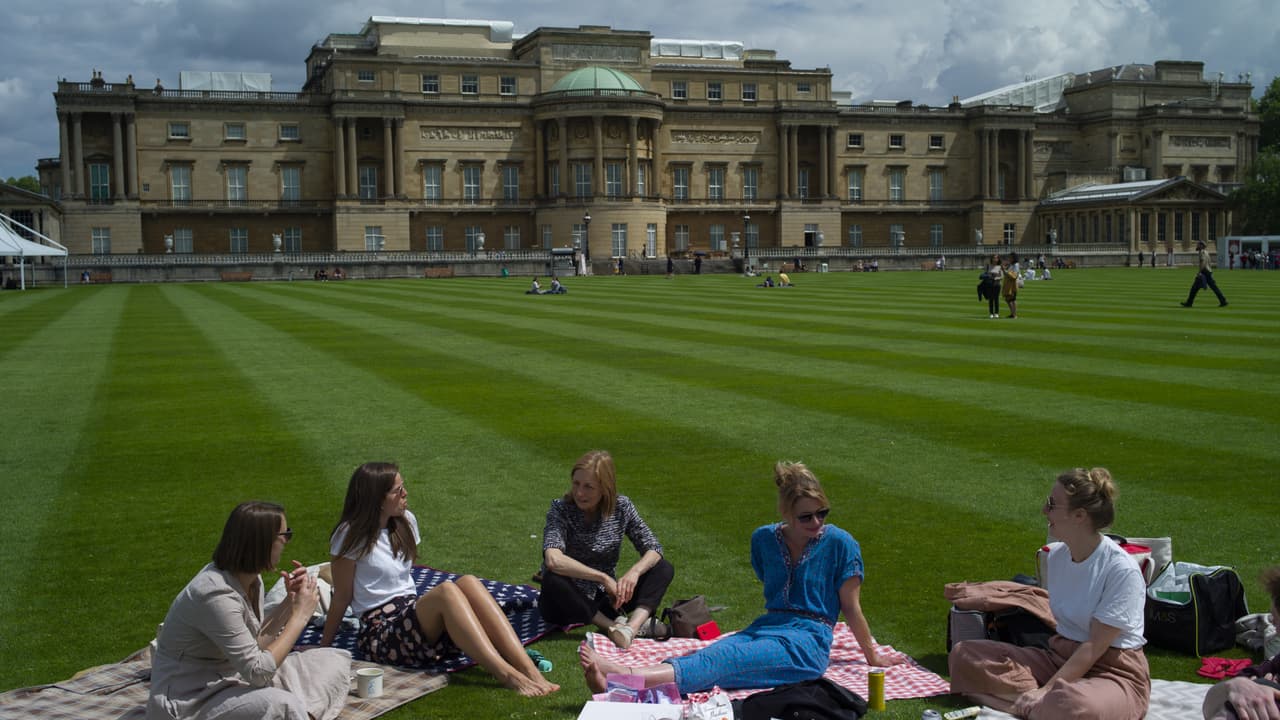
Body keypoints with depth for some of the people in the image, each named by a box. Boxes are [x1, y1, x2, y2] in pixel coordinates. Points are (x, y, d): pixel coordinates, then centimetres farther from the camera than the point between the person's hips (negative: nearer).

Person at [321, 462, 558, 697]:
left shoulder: (405, 522, 13)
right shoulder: (350, 536, -6)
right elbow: (341, 599, -3)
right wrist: (324, 648, -1)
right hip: (381, 636, -6)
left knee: (468, 582, -24)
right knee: (446, 591, -32)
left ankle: (530, 672, -38)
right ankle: (507, 675, -44)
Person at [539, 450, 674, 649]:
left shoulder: (621, 507, -6)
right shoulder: (561, 509, -17)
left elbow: (653, 549, -5)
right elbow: (553, 560, -34)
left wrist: (635, 571, -27)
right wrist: (603, 578, -33)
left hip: (605, 598, 4)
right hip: (570, 603, -4)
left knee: (663, 569, -10)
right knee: (553, 582, -37)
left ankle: (633, 624, -35)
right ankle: (615, 625, -28)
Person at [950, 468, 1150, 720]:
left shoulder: (1122, 570, -18)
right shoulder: (1055, 555, 3)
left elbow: (1096, 647, -18)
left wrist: (1047, 689, -21)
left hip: (1113, 673, -7)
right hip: (1060, 658, 7)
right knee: (964, 654, -9)